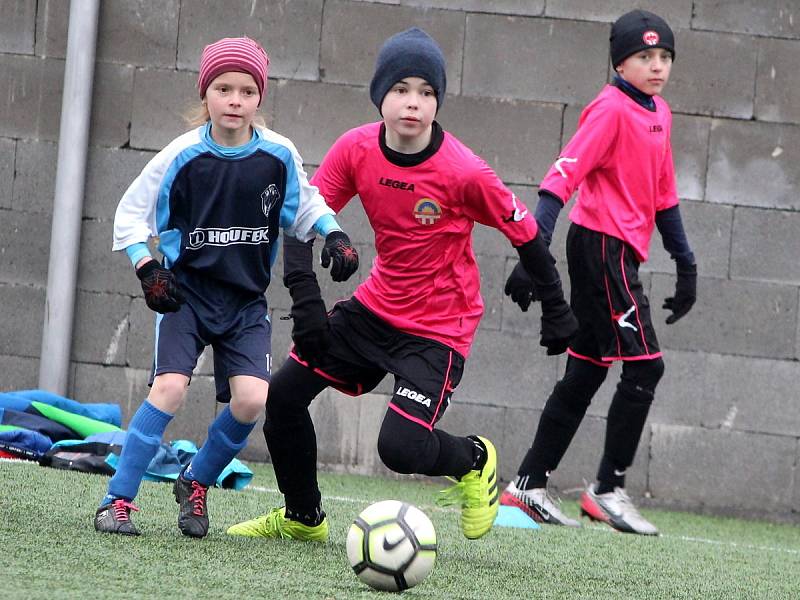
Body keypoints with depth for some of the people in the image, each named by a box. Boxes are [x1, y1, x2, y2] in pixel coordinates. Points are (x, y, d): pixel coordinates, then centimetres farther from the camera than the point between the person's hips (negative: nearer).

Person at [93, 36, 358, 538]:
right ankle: (118, 501, -13)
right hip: (187, 290, -2)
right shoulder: (184, 156, -10)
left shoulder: (279, 156, -5)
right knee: (170, 388, -20)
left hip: (247, 302, 2)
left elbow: (304, 206, 13)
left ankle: (197, 483, 12)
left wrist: (333, 234, -5)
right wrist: (148, 268, -14)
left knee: (252, 400, -14)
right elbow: (131, 214, -1)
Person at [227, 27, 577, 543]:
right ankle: (303, 517, 24)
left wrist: (556, 311, -4)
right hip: (376, 307, 5)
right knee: (283, 393, 1)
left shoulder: (463, 172, -24)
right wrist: (306, 301, -15)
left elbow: (525, 231, -13)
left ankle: (474, 460, 16)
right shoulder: (356, 150, -12)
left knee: (401, 448, -19)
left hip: (439, 327, -5)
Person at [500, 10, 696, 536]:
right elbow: (562, 177, -19)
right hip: (603, 242, -9)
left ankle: (529, 487, 15)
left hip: (618, 251, 9)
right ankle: (609, 489, -4)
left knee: (585, 373, 11)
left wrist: (686, 265, 21)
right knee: (644, 366, -10)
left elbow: (664, 195, 23)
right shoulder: (611, 109, -12)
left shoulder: (659, 115, 15)